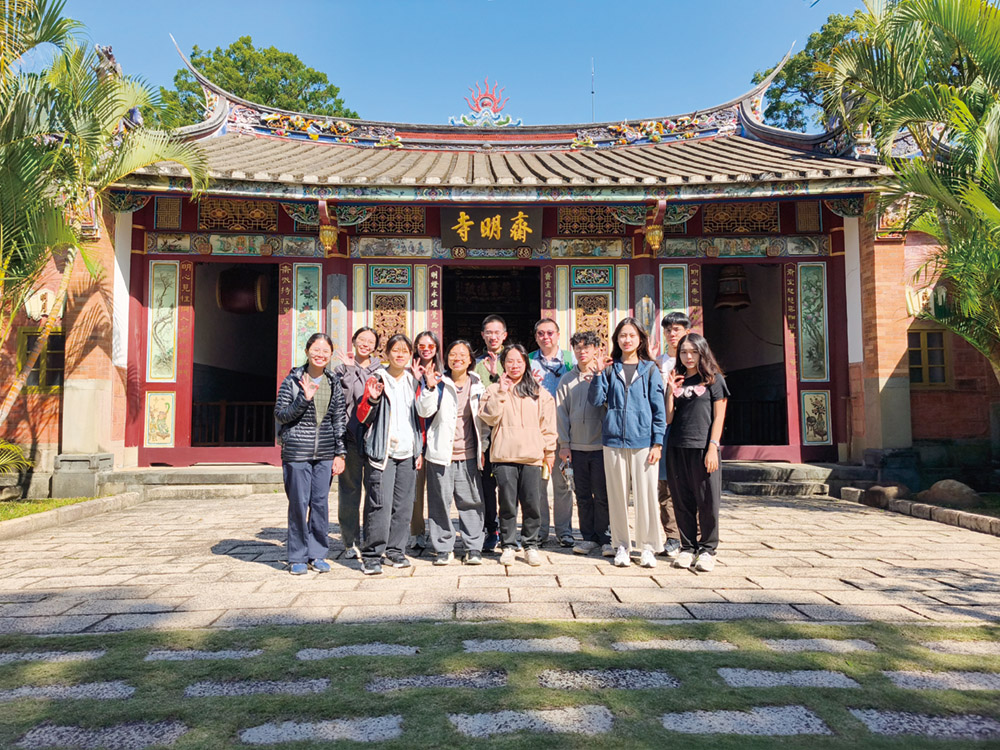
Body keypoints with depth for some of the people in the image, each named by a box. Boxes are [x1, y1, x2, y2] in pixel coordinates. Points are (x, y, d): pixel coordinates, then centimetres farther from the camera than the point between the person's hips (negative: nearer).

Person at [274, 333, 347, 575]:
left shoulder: (334, 384, 8)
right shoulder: (292, 380, -1)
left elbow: (339, 420, 10)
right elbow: (280, 414, -3)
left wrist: (339, 453, 5)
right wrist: (304, 399, -17)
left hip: (325, 454, 3)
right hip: (296, 452, -3)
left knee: (321, 503, 6)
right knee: (299, 503, 1)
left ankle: (318, 554, 19)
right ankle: (298, 557, 14)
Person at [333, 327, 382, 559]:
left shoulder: (380, 371, 13)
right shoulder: (343, 369, 6)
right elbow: (343, 398, -10)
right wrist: (350, 370, -11)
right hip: (351, 436, -2)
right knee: (350, 489, 2)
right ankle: (351, 542, 13)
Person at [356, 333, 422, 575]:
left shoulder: (414, 382, 13)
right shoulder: (377, 380, 1)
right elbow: (362, 417, 1)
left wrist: (421, 449, 12)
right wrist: (372, 399, -18)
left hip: (408, 451, 4)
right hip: (383, 451, -4)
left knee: (403, 504, 7)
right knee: (380, 503, -10)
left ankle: (396, 550, 19)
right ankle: (372, 555, -1)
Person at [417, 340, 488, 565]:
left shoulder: (478, 386, 11)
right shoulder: (439, 383, 3)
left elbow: (483, 419, 17)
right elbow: (424, 411, -7)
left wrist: (482, 447, 11)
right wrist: (430, 388, -21)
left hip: (468, 454, 2)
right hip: (441, 453, -2)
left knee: (471, 501, 3)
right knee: (440, 501, 1)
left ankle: (473, 548, 14)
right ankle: (443, 548, 14)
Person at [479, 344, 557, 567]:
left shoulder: (539, 393, 11)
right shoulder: (494, 390, 9)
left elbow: (547, 424, 12)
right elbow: (488, 417, -5)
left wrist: (549, 451, 8)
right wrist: (501, 393, -11)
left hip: (531, 456, 1)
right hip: (504, 456, -1)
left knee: (531, 503, 1)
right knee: (507, 503, 2)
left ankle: (531, 545, 15)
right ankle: (508, 546, 15)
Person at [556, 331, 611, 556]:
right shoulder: (567, 380, 9)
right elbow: (561, 412, 9)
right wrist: (564, 443, 3)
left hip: (601, 445, -2)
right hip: (576, 446, 3)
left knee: (602, 495, 1)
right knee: (583, 495, 9)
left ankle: (605, 537, 12)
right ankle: (588, 537, 18)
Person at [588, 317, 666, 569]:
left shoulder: (650, 369, 4)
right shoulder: (610, 369, 8)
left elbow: (659, 409, 2)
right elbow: (596, 400, 1)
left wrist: (657, 443, -4)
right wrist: (598, 375, -12)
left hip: (643, 440, -1)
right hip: (614, 439, 2)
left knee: (646, 493, 1)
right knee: (618, 494, 8)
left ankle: (648, 547, 14)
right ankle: (621, 546, 19)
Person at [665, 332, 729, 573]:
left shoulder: (713, 379, 4)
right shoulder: (677, 381, 14)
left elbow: (719, 416, -1)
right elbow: (668, 419, 10)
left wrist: (713, 447, -10)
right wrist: (670, 392, -2)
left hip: (703, 447, -4)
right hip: (677, 448, 4)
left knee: (707, 501, 0)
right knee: (682, 501, 7)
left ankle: (707, 550, 11)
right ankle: (687, 548, 17)